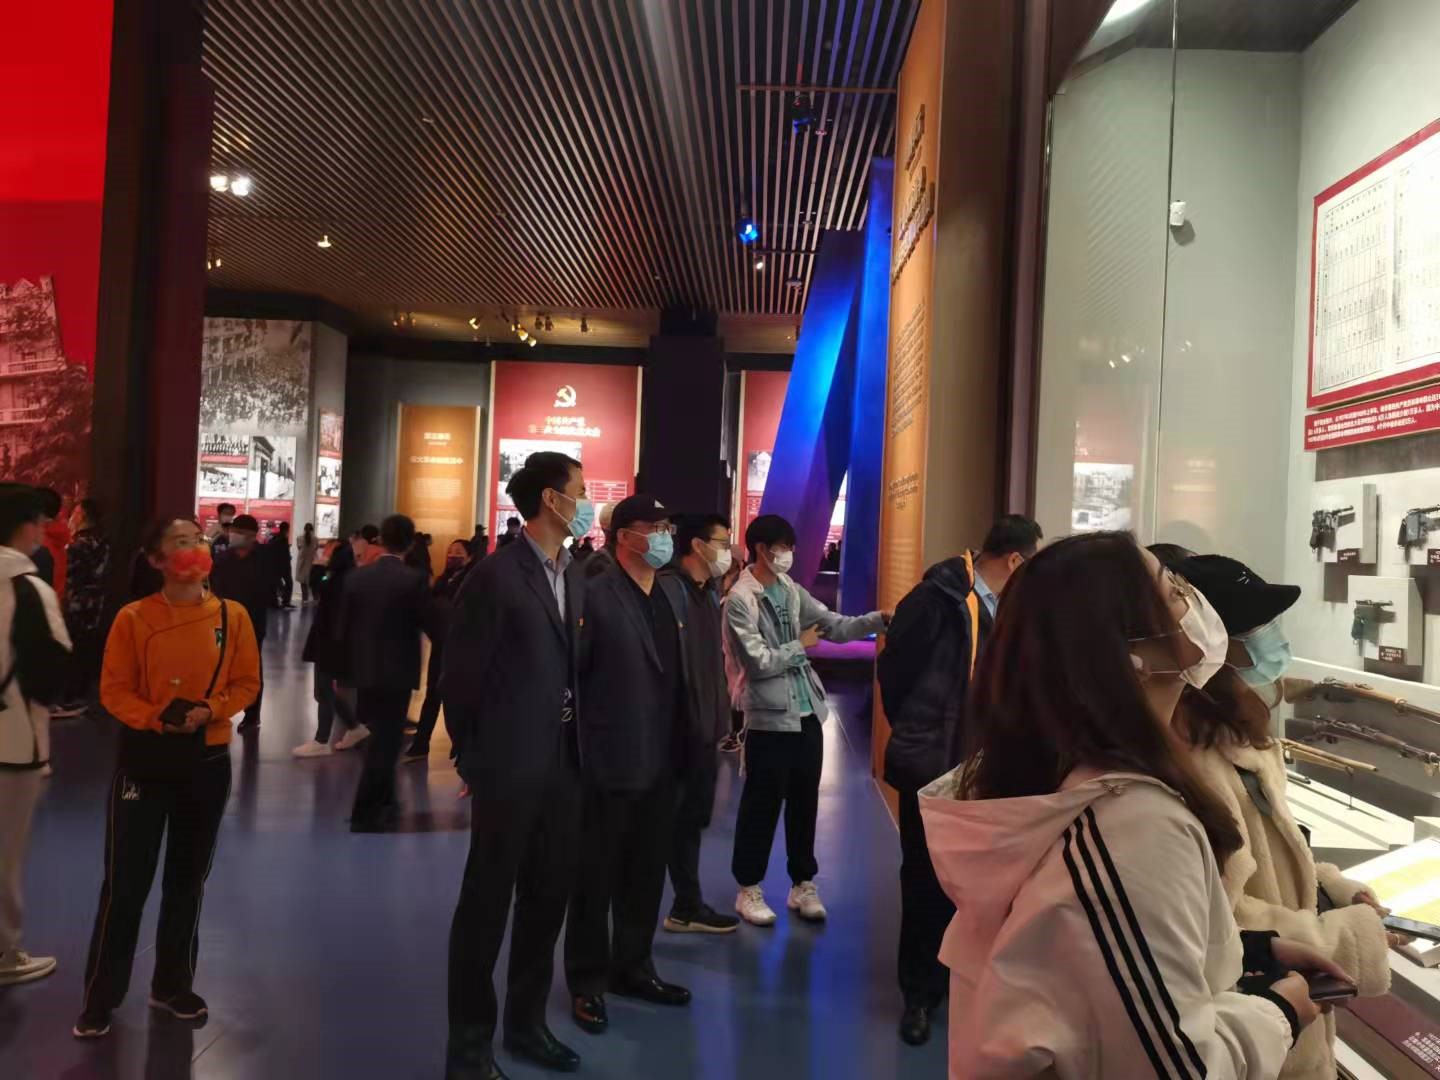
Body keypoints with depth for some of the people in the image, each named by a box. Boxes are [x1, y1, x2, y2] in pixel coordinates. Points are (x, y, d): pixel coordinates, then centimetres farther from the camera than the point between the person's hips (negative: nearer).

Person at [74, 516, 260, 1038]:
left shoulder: (233, 616, -3)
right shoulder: (133, 618, -9)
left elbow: (247, 683, 0)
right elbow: (113, 690, -7)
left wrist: (210, 711, -17)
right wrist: (158, 718, -22)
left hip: (208, 761, 3)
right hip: (145, 759, -2)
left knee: (188, 878, 15)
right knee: (125, 882, 3)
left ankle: (173, 986, 31)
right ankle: (100, 998, 20)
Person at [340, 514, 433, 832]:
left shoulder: (357, 576, 0)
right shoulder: (414, 580, -14)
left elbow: (343, 627, 4)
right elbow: (428, 624, -9)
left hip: (364, 669, 5)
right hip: (397, 671, -5)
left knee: (380, 738, 20)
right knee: (385, 741, 3)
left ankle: (382, 802, 32)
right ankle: (364, 813, 5)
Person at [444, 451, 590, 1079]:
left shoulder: (574, 576, 7)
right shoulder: (496, 575, -13)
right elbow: (461, 675, -10)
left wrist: (576, 744, 6)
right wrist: (473, 758, -5)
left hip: (563, 762, 7)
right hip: (510, 767, -7)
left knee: (549, 898, 16)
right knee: (487, 904, 6)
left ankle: (526, 1025, 34)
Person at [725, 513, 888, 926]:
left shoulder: (791, 590, 8)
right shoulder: (739, 600, -14)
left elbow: (836, 626, 5)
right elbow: (759, 663, -20)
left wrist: (879, 619, -10)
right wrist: (801, 646, -7)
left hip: (807, 712, 7)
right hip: (769, 717, -7)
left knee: (805, 801, 14)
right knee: (761, 804, 5)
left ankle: (803, 884, 27)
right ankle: (748, 888, 19)